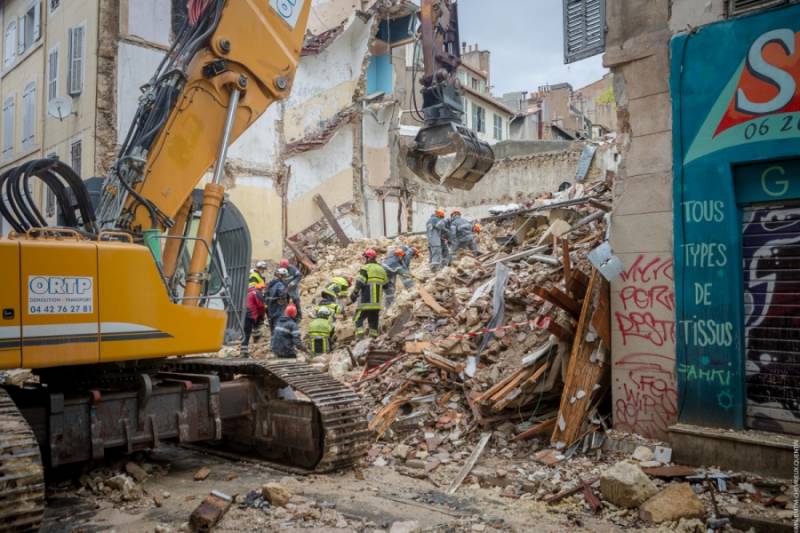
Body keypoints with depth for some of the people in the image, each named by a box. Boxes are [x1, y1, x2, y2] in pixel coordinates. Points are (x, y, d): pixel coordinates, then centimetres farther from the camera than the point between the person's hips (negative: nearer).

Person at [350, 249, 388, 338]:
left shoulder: (365, 268, -8)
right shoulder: (381, 269, 14)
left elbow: (359, 283, -15)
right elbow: (385, 284, 20)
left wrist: (354, 294, -6)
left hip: (366, 301, -6)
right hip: (377, 302, 6)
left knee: (359, 318, 0)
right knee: (374, 320, 13)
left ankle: (359, 333, -13)